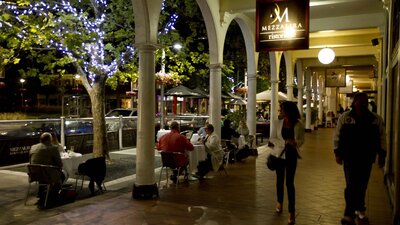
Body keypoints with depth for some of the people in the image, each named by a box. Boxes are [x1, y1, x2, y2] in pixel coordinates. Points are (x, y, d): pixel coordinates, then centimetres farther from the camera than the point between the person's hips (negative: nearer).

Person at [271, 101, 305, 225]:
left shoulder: (299, 124, -13)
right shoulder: (279, 122, -7)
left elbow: (301, 140, -6)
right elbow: (275, 137, 2)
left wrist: (294, 143, -25)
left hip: (291, 155, -3)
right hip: (279, 153, 3)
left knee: (289, 183, -2)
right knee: (279, 180, 17)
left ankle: (291, 211, 10)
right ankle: (279, 202, 40)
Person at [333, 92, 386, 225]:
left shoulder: (376, 119, 1)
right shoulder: (345, 117, -3)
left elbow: (382, 138, 6)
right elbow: (337, 136, 1)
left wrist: (382, 155, 3)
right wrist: (337, 153, -3)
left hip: (367, 159, 2)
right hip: (349, 158, -2)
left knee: (362, 186, 14)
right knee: (351, 186, -6)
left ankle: (359, 209, 34)